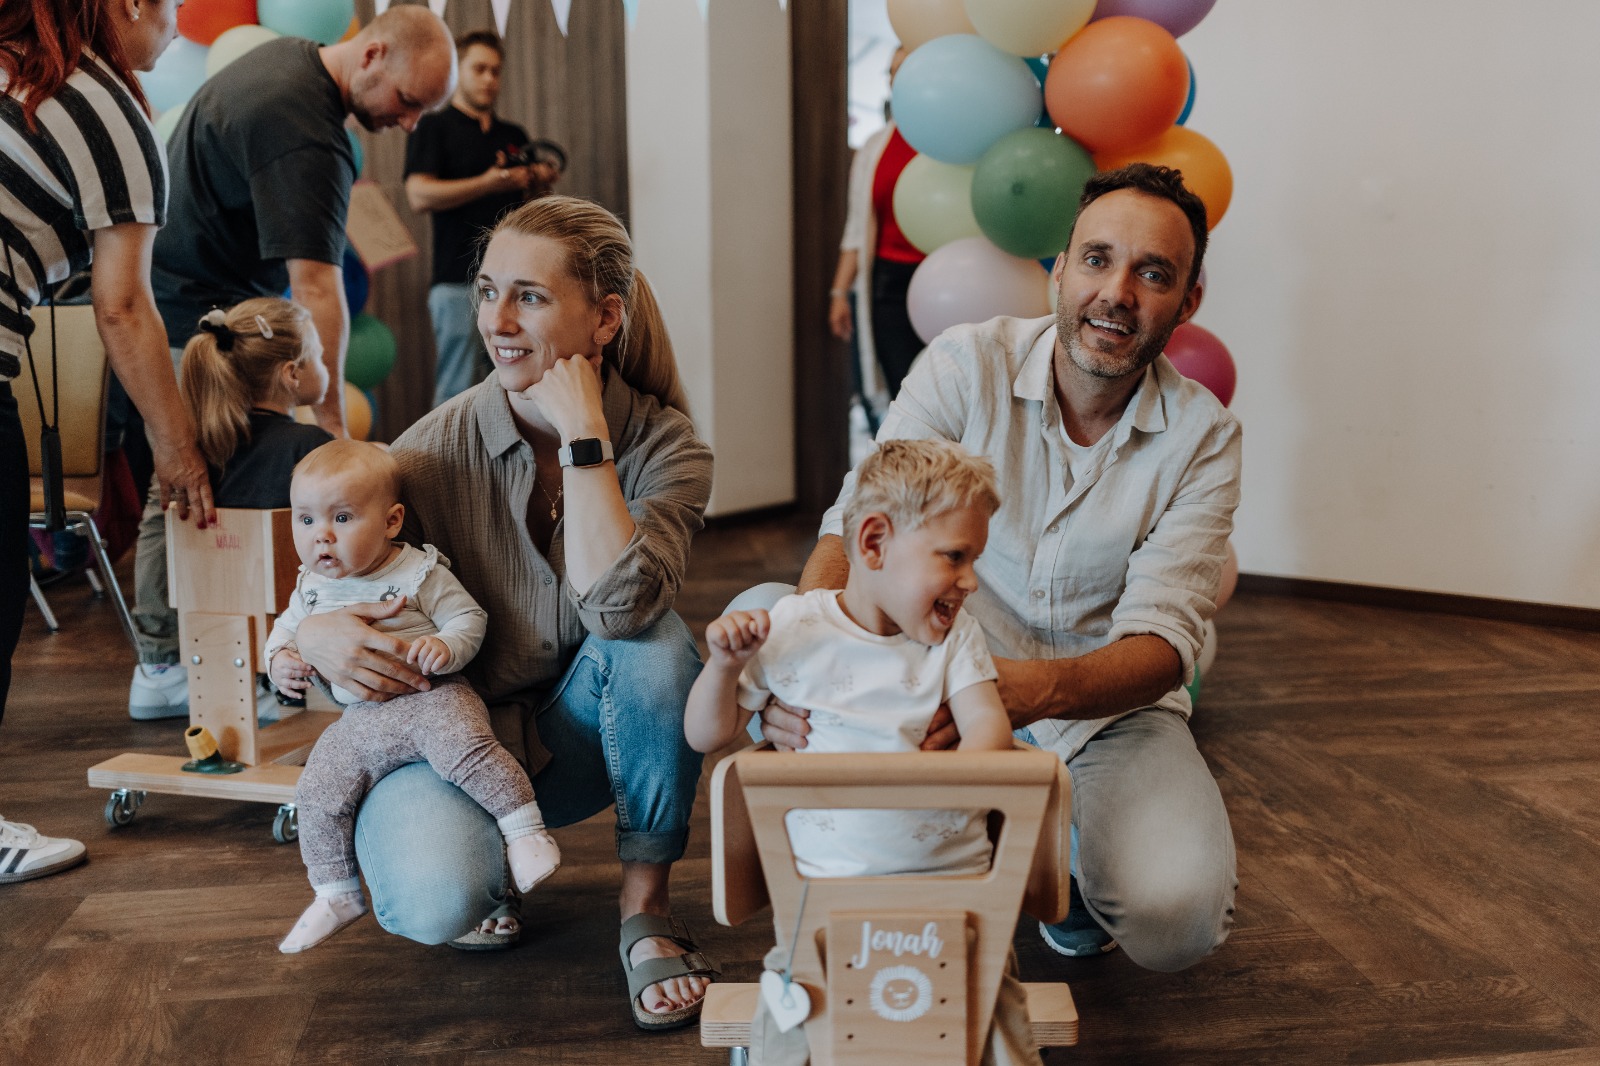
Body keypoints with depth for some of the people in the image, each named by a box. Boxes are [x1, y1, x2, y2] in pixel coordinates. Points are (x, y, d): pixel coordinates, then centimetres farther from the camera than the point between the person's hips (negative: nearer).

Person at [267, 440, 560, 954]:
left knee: (462, 746, -33)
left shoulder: (419, 573, -8)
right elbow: (287, 627, 24)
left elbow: (470, 617, -6)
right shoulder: (312, 586, 8)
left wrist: (446, 647, -27)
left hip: (432, 699, -6)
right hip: (360, 723, 6)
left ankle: (525, 828, -21)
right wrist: (279, 660, 2)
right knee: (317, 795, 0)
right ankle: (335, 895, 18)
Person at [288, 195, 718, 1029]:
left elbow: (618, 606, -32)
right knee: (439, 902, -32)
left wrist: (583, 435, -29)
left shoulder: (665, 447, -14)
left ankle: (647, 905, -12)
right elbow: (337, 580, -3)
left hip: (576, 737, 1)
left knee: (653, 636, -32)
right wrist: (314, 635, -27)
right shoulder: (436, 449, -14)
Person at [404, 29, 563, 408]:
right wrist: (490, 183, -16)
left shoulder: (515, 136, 22)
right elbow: (419, 196, -9)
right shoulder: (433, 127, 5)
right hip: (460, 282, -5)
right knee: (459, 394, -8)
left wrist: (542, 184, 2)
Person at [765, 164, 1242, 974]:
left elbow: (1162, 646, -20)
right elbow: (856, 524, -19)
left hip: (1109, 703, 0)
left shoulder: (1204, 436, -10)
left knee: (1176, 921, -27)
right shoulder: (969, 364, -11)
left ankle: (1073, 852, 12)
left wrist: (1035, 688, -44)